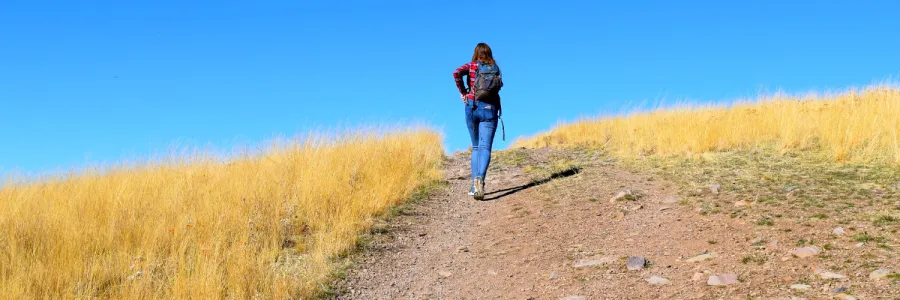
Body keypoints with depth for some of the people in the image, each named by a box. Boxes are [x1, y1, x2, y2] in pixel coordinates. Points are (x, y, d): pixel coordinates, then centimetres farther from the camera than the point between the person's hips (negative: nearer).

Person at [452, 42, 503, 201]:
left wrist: (462, 91, -3)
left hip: (472, 107, 0)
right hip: (490, 109, 0)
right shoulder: (496, 69, 10)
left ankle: (475, 184, 5)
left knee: (476, 147, 13)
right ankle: (480, 178, -34)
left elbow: (457, 73, -14)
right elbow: (499, 86, 3)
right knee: (485, 147, -9)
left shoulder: (472, 66, 3)